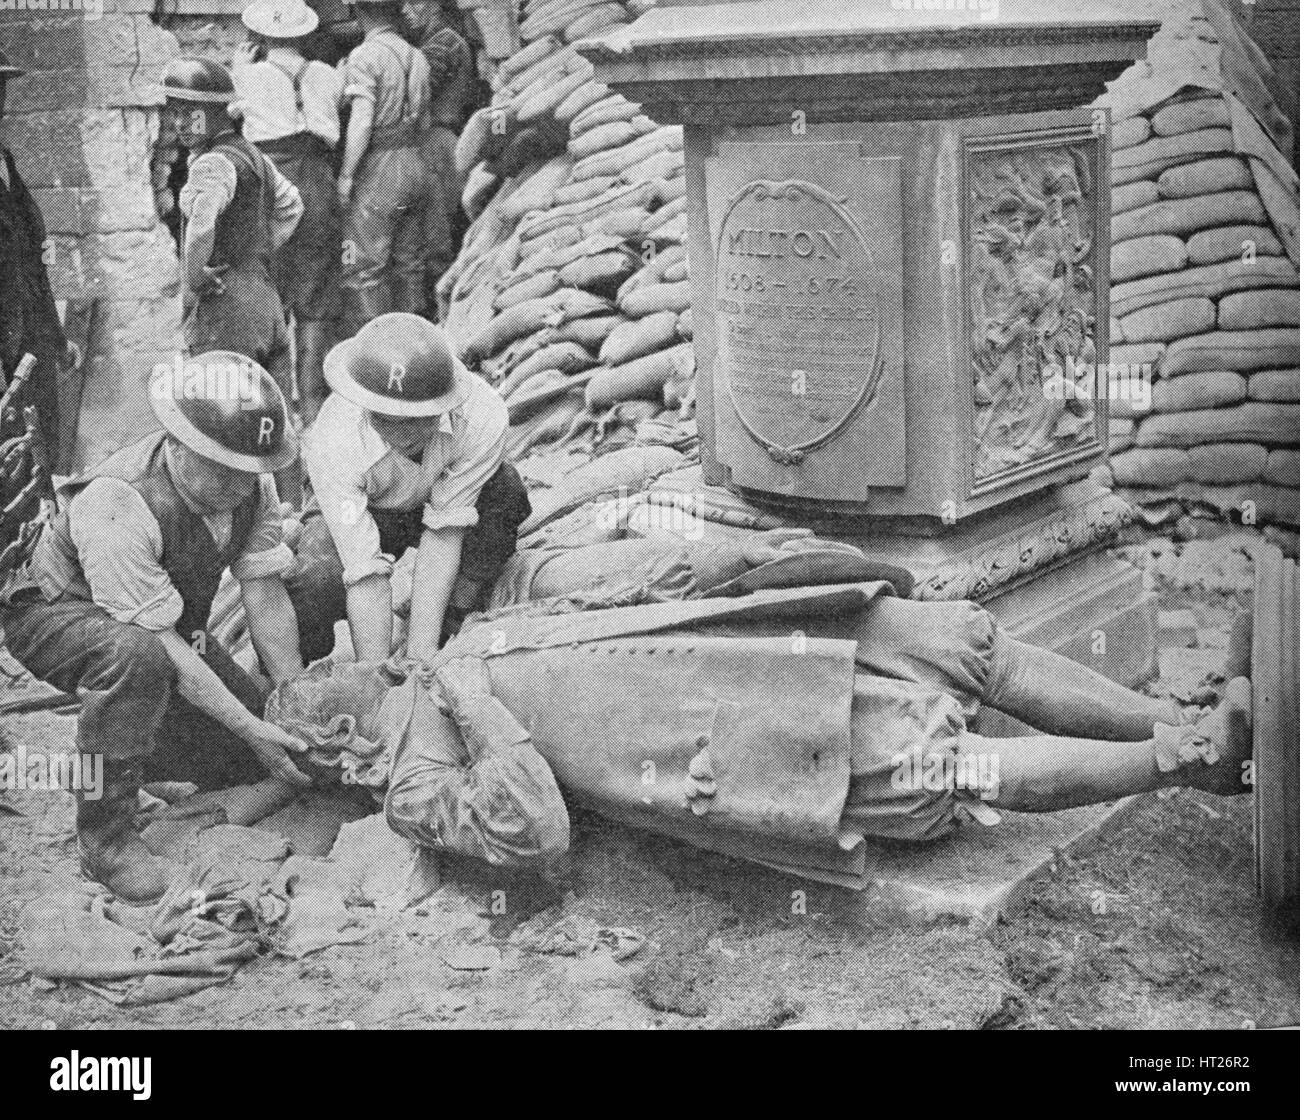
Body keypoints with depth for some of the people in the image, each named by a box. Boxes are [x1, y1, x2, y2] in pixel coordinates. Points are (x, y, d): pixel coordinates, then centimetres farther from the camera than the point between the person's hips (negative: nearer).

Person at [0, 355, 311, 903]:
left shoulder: (250, 482, -17)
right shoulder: (117, 506, -38)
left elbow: (265, 596, -9)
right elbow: (161, 644, -35)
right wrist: (250, 727, -33)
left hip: (170, 620, 7)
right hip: (56, 614, -7)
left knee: (254, 758, -1)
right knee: (137, 655, -42)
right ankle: (105, 835, -25)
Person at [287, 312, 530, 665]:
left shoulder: (482, 417, -37)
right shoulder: (333, 441, -39)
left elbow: (444, 532, -30)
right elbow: (366, 573, -37)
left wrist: (421, 655, -33)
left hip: (437, 506, 2)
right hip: (358, 512, -2)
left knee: (504, 490, -30)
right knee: (315, 582, -33)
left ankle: (453, 633, -14)